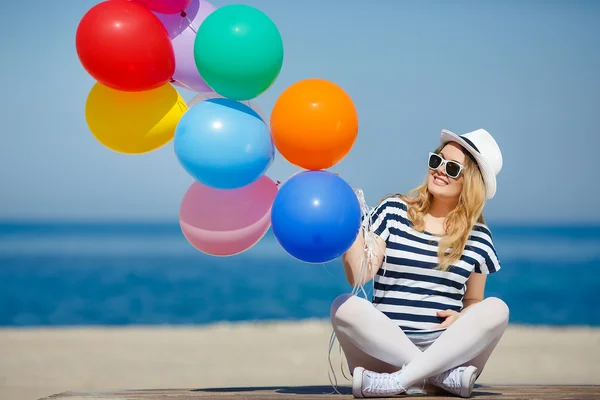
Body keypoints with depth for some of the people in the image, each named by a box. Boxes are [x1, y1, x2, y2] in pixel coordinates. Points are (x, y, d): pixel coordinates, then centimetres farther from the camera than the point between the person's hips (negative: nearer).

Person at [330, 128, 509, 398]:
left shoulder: (478, 237, 11)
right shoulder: (392, 212, 6)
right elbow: (359, 276, -3)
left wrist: (462, 317, -3)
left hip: (445, 349, 2)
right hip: (387, 348, -1)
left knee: (496, 309, -25)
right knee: (346, 306, -30)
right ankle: (441, 376, -33)